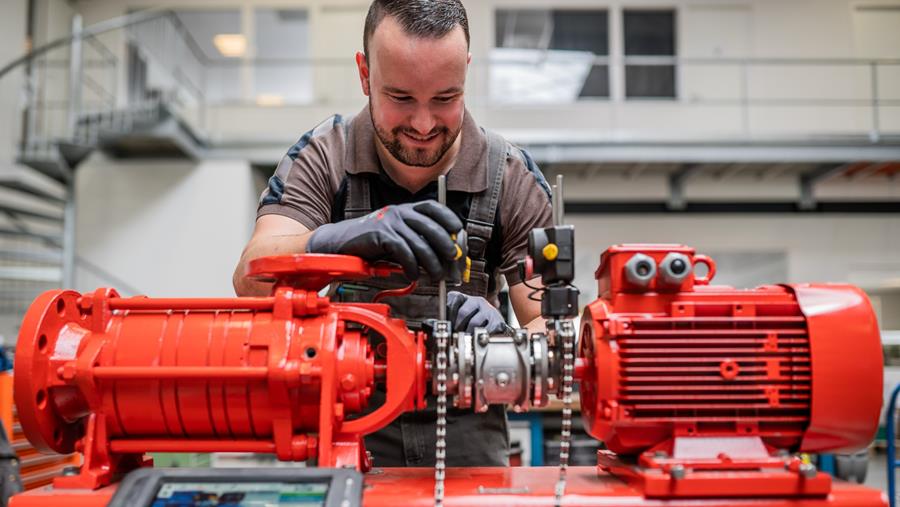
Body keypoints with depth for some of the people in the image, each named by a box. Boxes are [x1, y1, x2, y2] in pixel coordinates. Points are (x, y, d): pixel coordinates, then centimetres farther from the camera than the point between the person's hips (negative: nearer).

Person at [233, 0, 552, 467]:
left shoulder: (513, 178, -4)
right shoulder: (322, 154, -4)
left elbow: (551, 329, -5)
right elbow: (250, 280, -17)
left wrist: (502, 338, -28)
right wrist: (338, 238, -37)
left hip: (464, 427, 1)